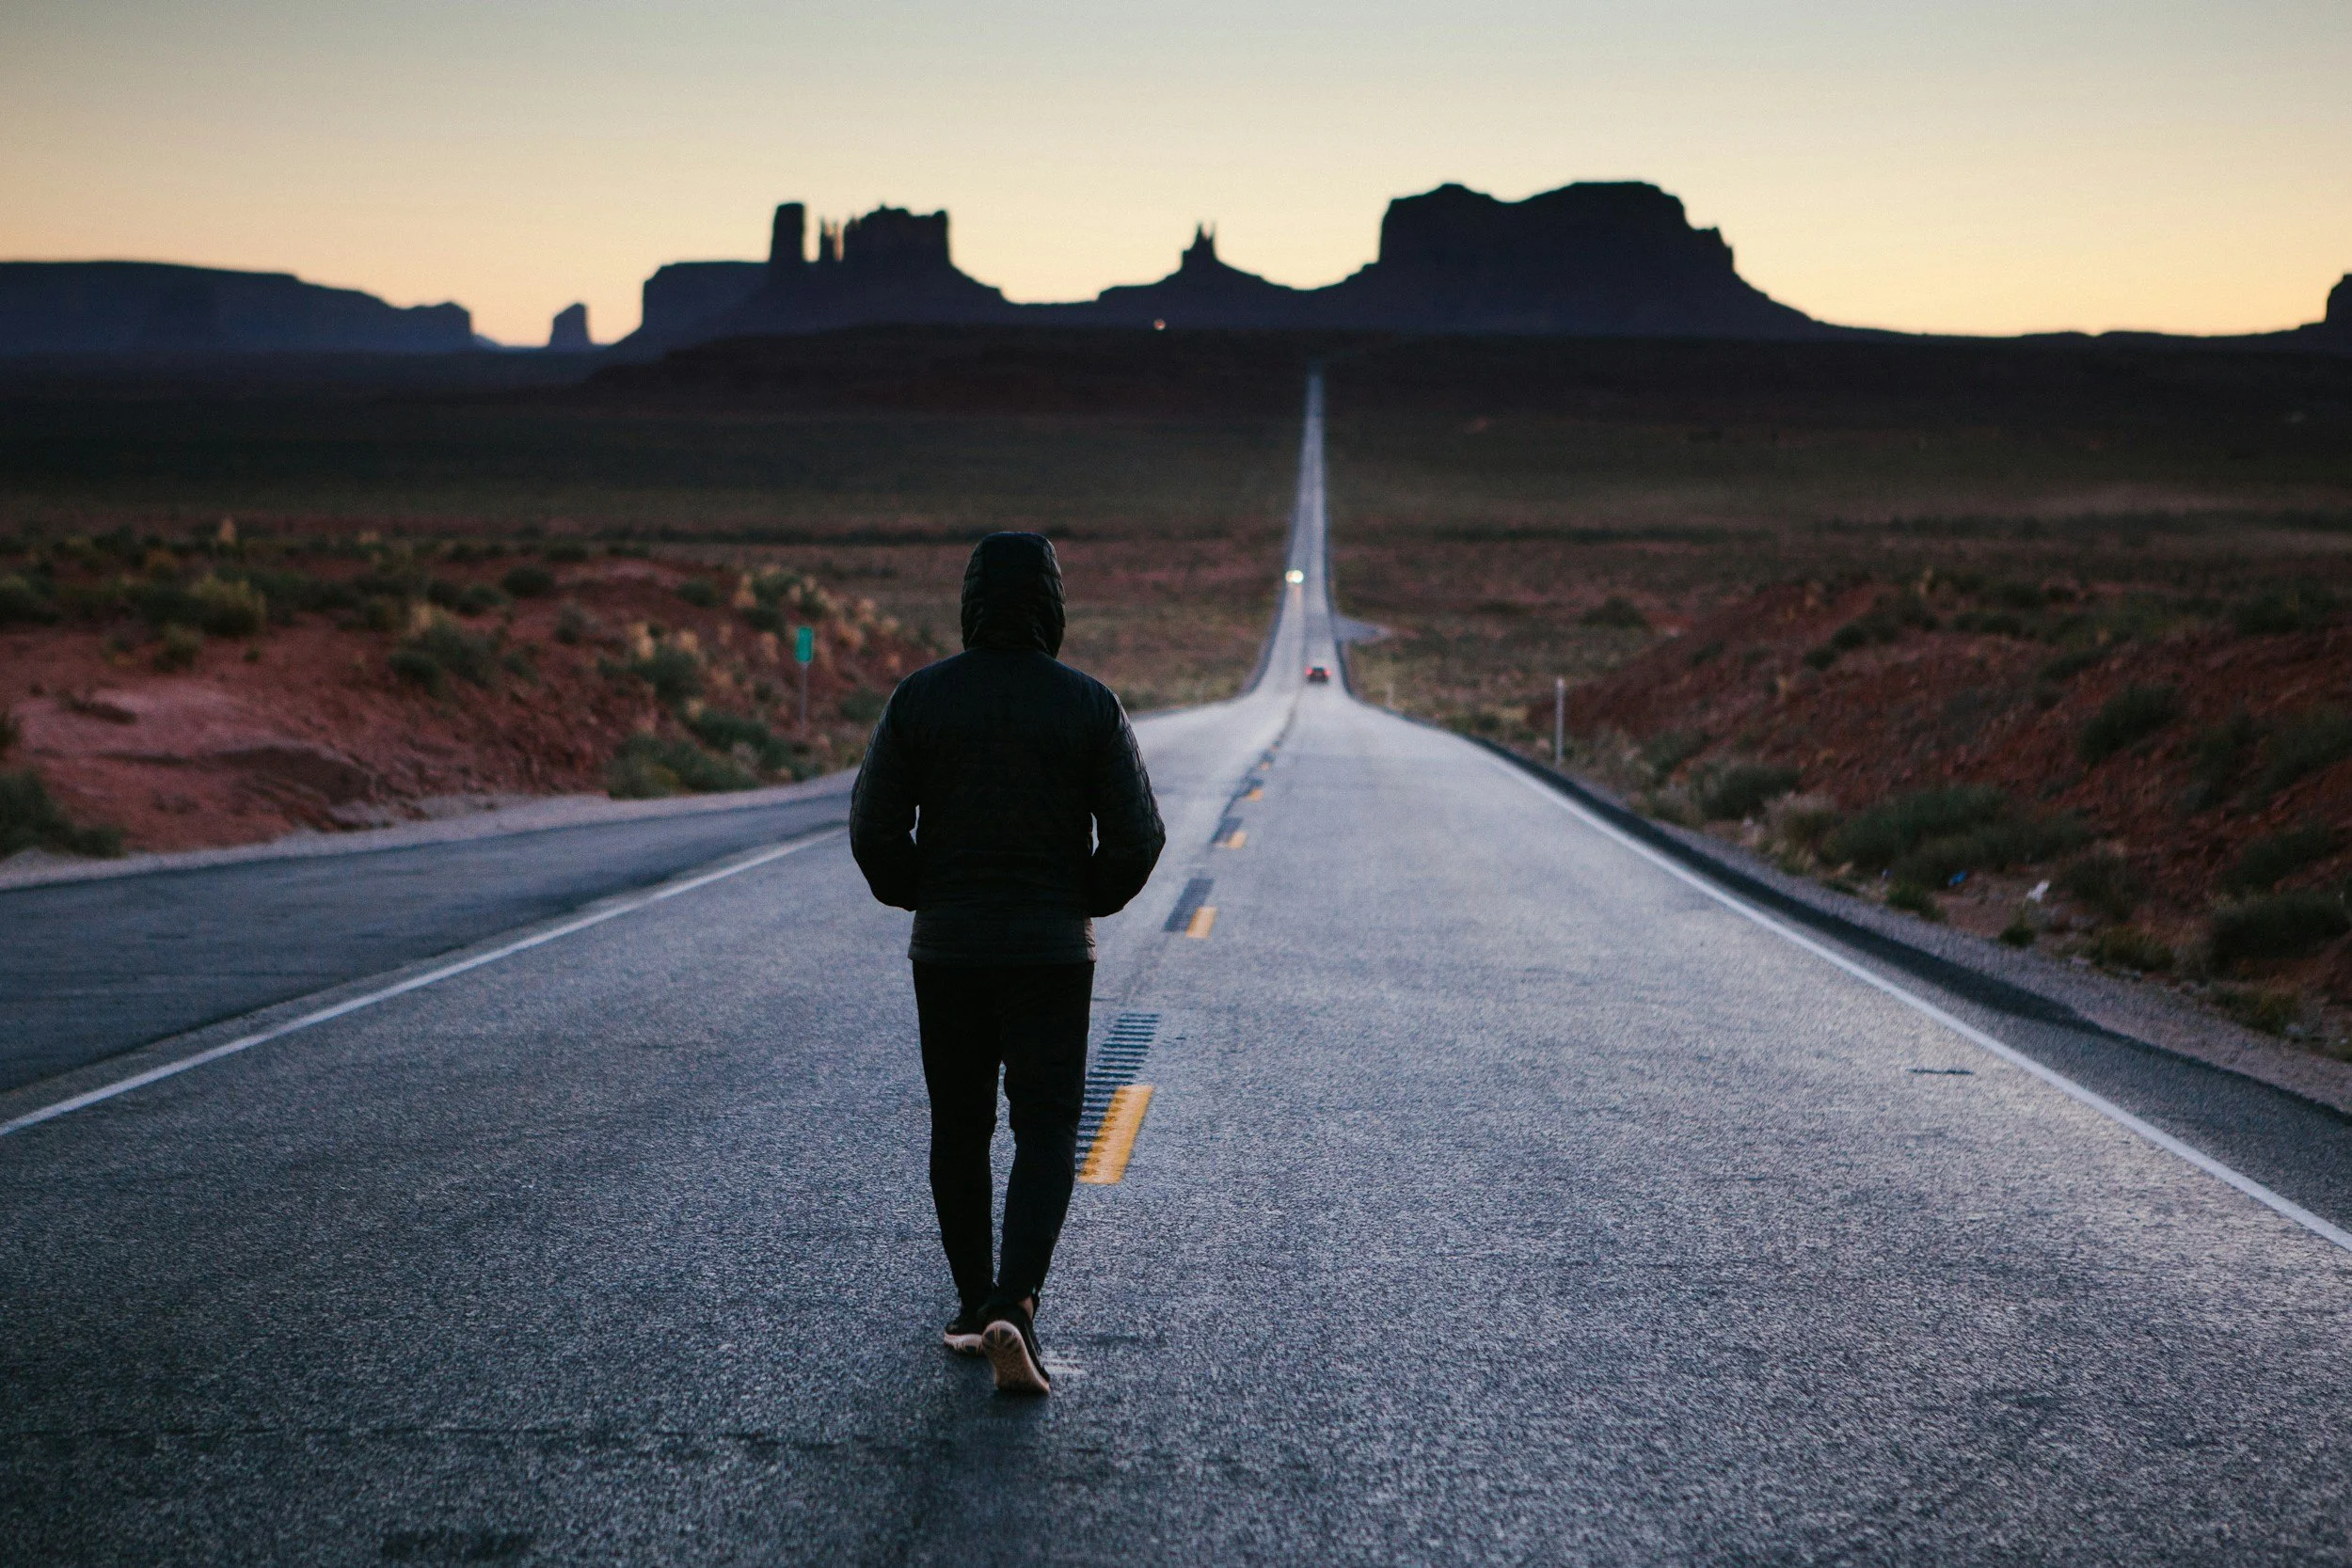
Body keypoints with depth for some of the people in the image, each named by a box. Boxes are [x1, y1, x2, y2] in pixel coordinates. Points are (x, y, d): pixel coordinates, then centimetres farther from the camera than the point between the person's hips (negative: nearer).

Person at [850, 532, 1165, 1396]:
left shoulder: (921, 696, -4)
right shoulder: (1089, 703, -6)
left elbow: (873, 827, -4)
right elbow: (1137, 834, -7)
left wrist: (919, 898, 12)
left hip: (946, 946, 2)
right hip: (1052, 951, -1)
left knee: (959, 1130, 14)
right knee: (1046, 1132, 1)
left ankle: (973, 1306, 22)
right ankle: (1012, 1308, -17)